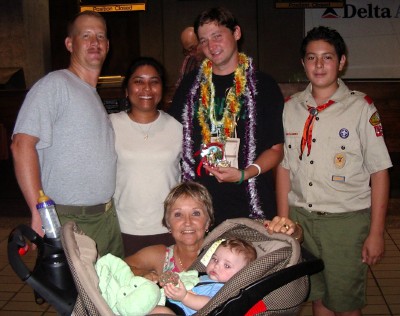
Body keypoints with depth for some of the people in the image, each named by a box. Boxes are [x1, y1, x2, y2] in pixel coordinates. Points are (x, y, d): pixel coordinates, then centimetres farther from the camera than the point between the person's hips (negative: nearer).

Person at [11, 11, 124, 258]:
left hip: (107, 217, 8)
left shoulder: (94, 96, 17)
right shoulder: (55, 84, -10)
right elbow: (23, 144, -19)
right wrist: (39, 213, -23)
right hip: (69, 221, -8)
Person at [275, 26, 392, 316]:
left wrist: (376, 233, -7)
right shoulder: (290, 108, 6)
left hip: (346, 220, -3)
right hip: (300, 218, 3)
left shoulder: (361, 107, -5)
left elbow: (379, 172, -5)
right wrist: (283, 222, 7)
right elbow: (284, 167, 9)